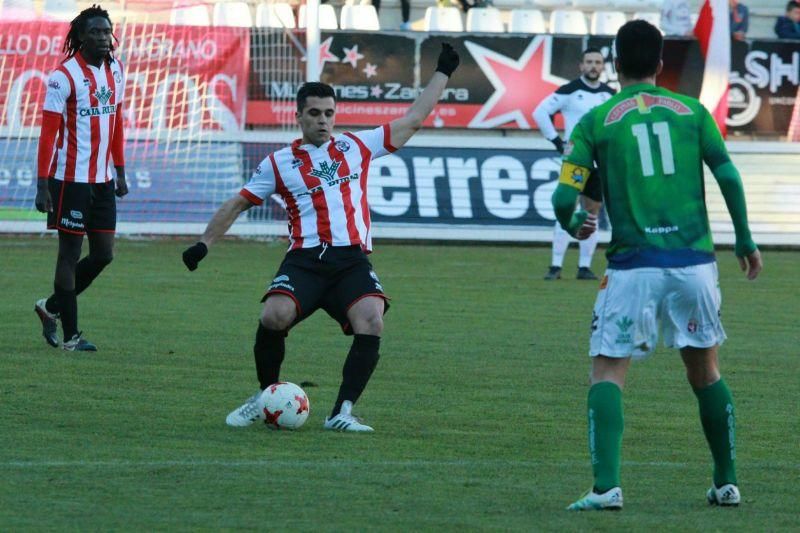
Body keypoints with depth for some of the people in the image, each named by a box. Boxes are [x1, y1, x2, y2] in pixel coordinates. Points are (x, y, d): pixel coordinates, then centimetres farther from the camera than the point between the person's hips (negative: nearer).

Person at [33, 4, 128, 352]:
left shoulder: (114, 70, 8)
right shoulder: (64, 76, -13)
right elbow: (48, 133, -14)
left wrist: (120, 173, 17)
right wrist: (42, 186, -18)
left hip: (102, 180, 7)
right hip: (70, 178, -7)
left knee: (104, 255, 8)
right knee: (70, 253, -1)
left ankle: (51, 307, 26)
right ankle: (70, 335, 6)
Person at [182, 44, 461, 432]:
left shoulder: (357, 147, 17)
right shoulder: (279, 163, 14)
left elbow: (413, 120, 23)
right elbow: (237, 204, 20)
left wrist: (442, 73, 24)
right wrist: (204, 244, 10)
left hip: (352, 261, 1)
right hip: (304, 260, -1)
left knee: (371, 322, -28)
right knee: (274, 316, -28)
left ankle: (342, 413, -19)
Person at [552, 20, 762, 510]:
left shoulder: (596, 121, 2)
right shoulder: (692, 111, 7)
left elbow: (564, 199, -1)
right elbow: (729, 177, 2)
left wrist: (573, 227, 22)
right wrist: (746, 241, 13)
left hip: (634, 266, -2)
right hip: (695, 262, 2)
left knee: (608, 373, 0)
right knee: (706, 372, 18)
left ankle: (606, 486, -16)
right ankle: (727, 483, 23)